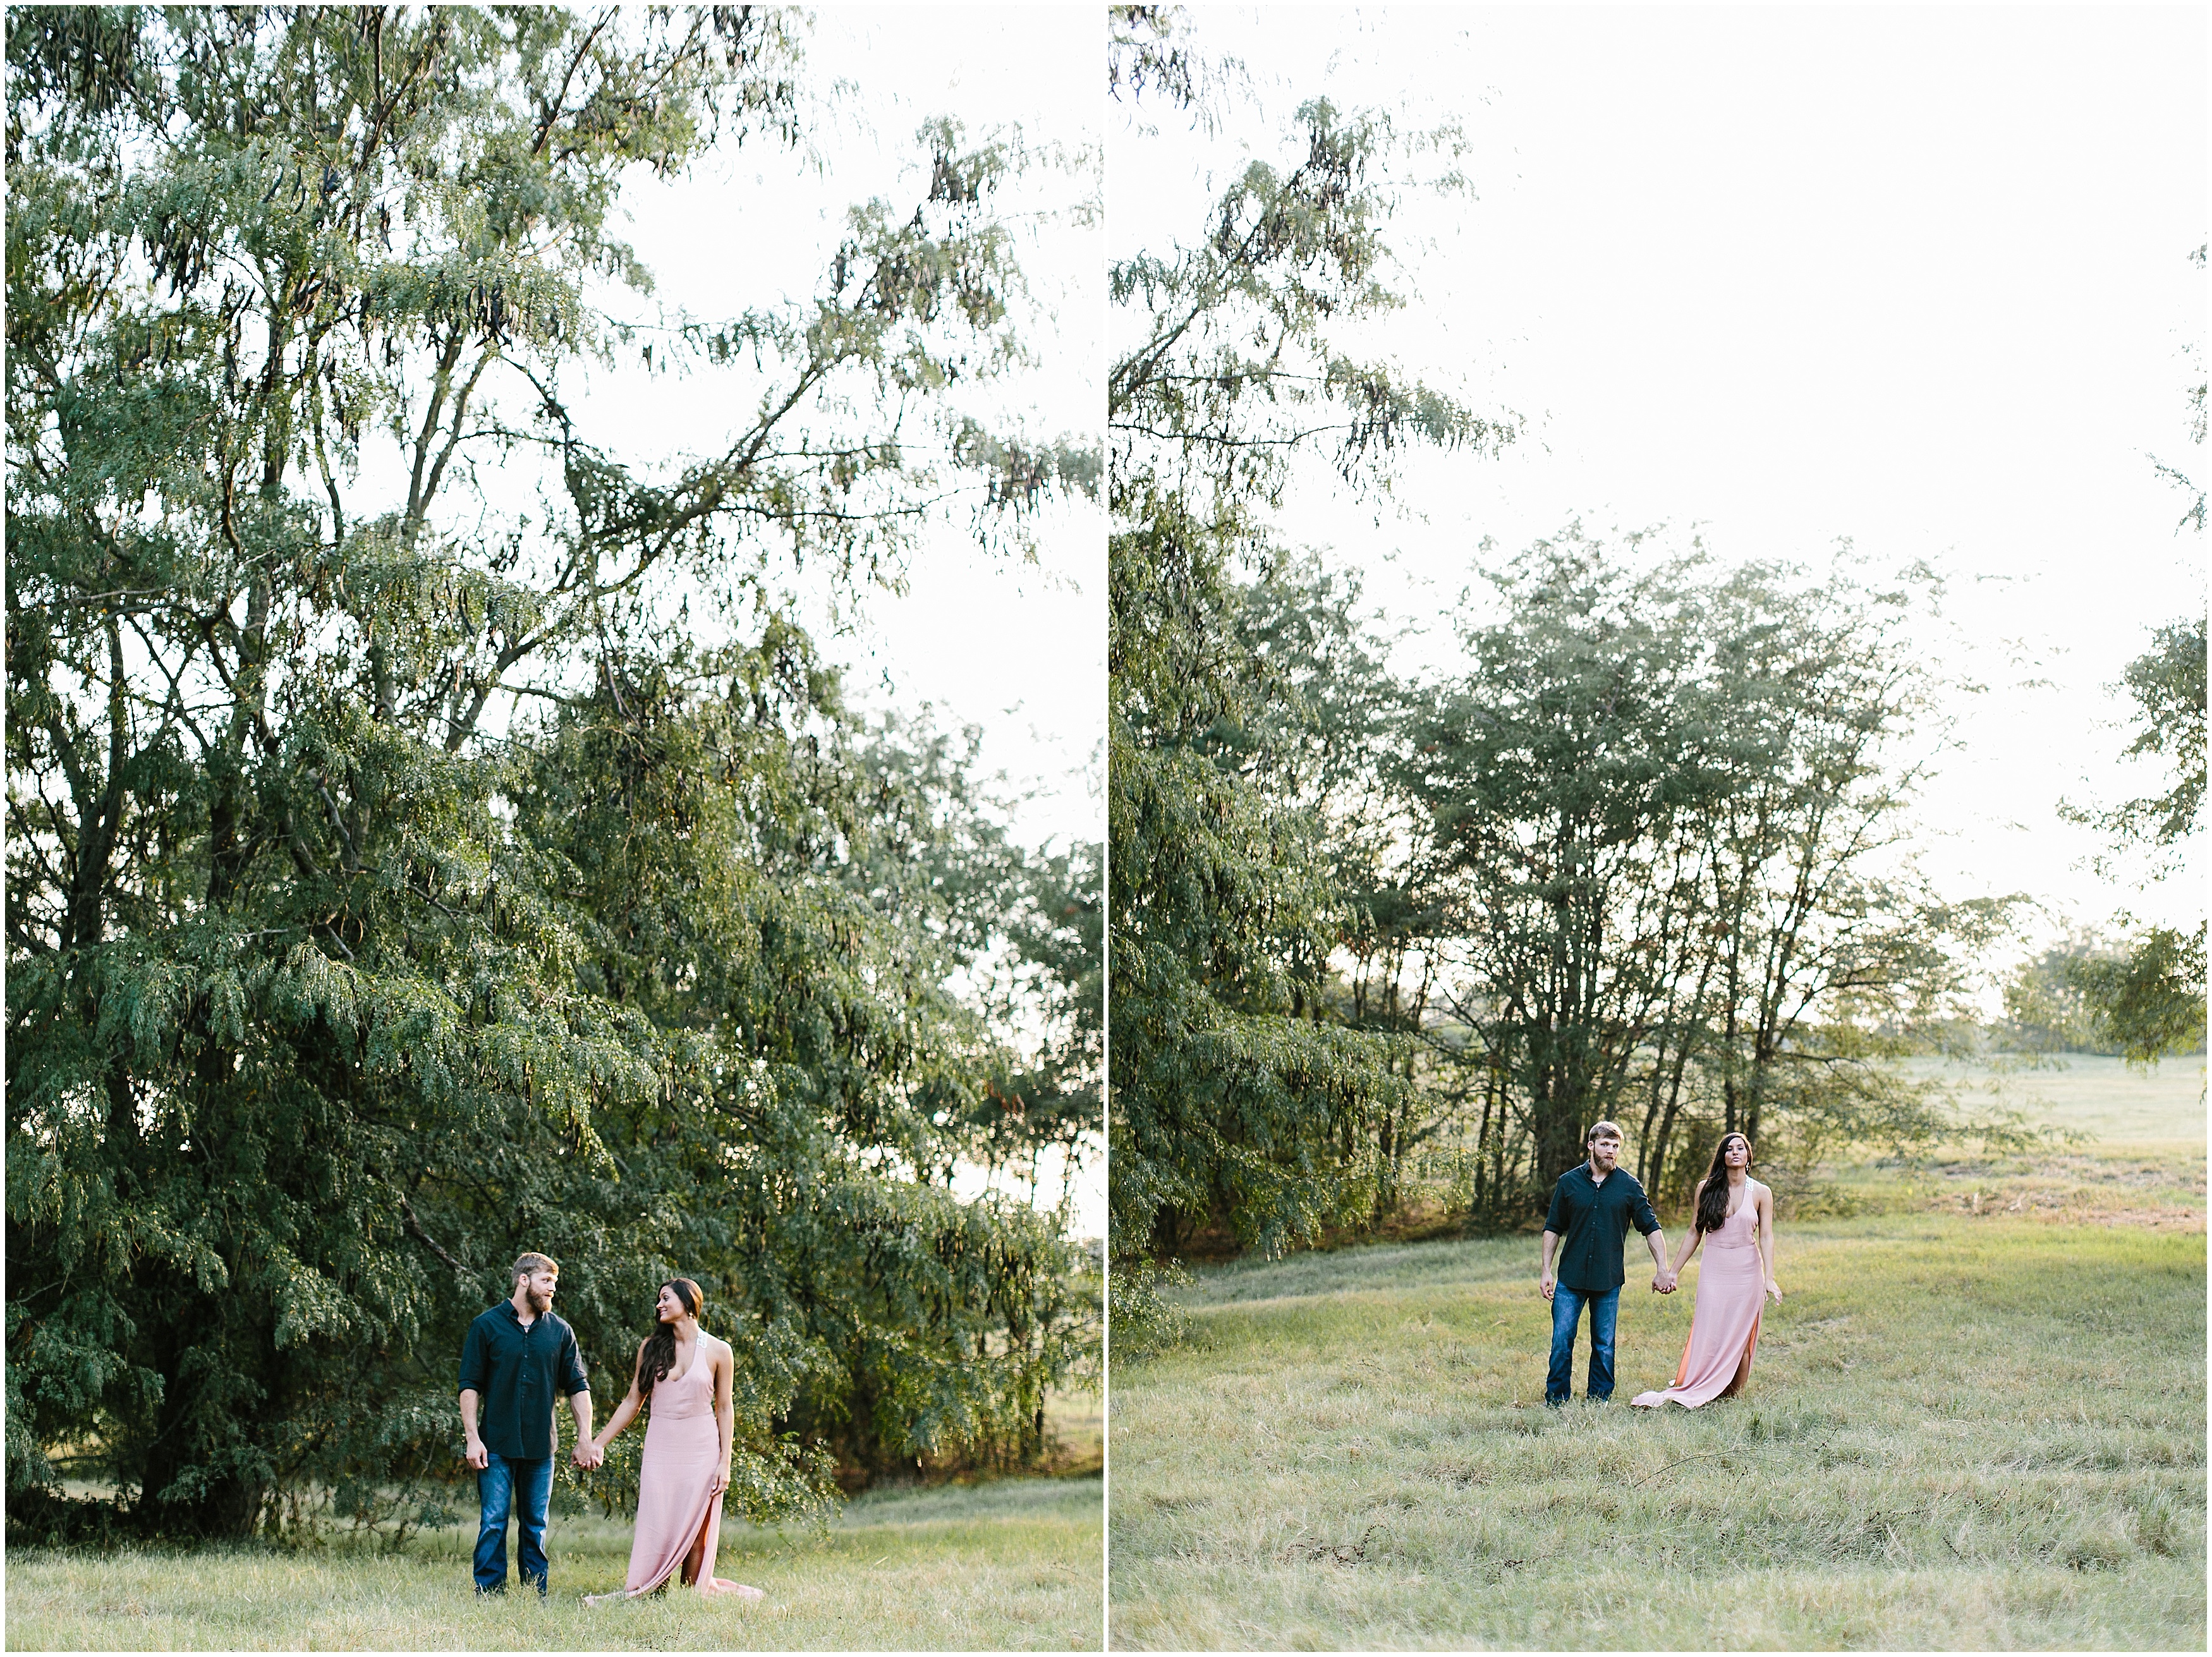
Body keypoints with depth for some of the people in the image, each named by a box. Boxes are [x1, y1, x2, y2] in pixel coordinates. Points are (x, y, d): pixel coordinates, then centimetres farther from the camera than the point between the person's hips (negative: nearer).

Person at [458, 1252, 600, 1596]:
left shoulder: (560, 1332, 8)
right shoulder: (487, 1326, 1)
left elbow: (578, 1387, 11)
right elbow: (470, 1385, 0)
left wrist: (585, 1439, 4)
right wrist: (472, 1437, -7)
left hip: (540, 1448, 3)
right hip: (496, 1447, -2)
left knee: (535, 1526, 7)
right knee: (493, 1524, -4)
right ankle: (489, 1594, 1)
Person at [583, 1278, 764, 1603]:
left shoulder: (718, 1351, 1)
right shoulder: (651, 1347, 7)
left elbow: (724, 1410, 3)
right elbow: (632, 1402, 11)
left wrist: (725, 1463, -2)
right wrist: (599, 1443, 7)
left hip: (701, 1451, -1)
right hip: (660, 1450, 1)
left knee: (695, 1530, -2)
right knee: (656, 1527, -6)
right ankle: (637, 1591, -6)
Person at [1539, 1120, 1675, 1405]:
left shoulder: (1629, 1186, 3)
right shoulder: (1569, 1182, 3)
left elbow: (1651, 1228, 7)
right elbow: (1553, 1229, 9)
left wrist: (1662, 1269, 1)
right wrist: (1546, 1271, 3)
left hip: (1608, 1281, 0)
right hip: (1570, 1278, 0)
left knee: (1604, 1346, 6)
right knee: (1562, 1341, -3)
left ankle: (1598, 1403, 15)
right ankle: (1555, 1403, 6)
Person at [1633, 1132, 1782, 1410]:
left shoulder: (1760, 1193, 2)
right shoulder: (1706, 1188, 4)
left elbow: (1766, 1238, -2)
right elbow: (1695, 1234, 10)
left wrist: (1769, 1278, -13)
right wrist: (1674, 1272, 10)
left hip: (1747, 1271, 0)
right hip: (1714, 1270, 0)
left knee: (1740, 1338, 0)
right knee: (1708, 1335, -7)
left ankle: (1734, 1395, 9)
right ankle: (1692, 1393, -4)